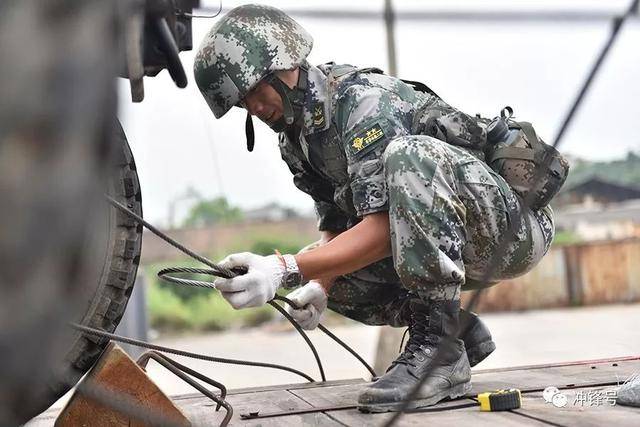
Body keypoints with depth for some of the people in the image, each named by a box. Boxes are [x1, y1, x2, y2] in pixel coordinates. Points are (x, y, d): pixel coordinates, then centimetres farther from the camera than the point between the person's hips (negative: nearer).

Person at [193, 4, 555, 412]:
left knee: (407, 156, -34)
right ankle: (460, 329, 8)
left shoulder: (361, 96, -21)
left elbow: (384, 227, -30)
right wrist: (319, 285, -10)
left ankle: (439, 349, -27)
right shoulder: (296, 141, 7)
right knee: (323, 265, 2)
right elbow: (337, 223, 10)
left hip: (513, 225, -9)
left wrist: (284, 269, -38)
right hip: (464, 247, 9)